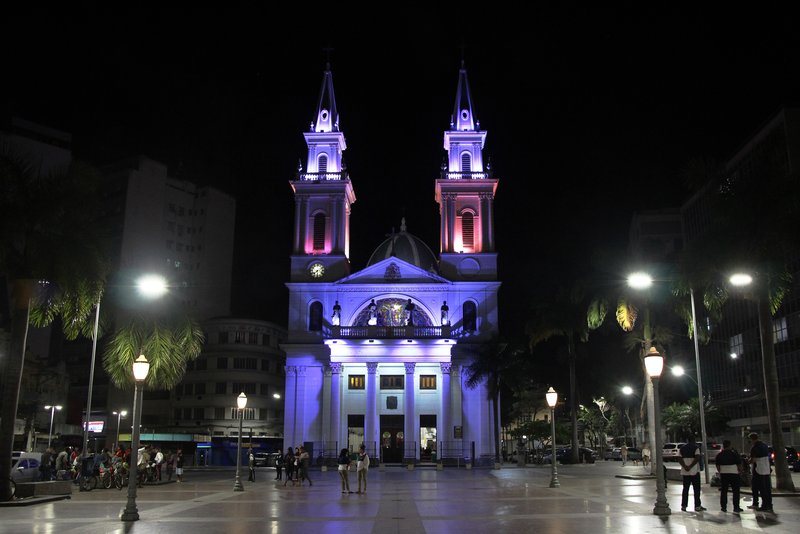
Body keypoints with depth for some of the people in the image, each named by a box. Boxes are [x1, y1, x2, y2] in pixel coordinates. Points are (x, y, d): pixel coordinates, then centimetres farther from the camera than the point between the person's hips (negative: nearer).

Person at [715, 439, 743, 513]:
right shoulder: (734, 453, -5)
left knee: (724, 491, 7)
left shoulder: (719, 455, 3)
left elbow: (717, 466, 6)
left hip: (723, 474, 2)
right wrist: (740, 472, 9)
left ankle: (723, 507, 8)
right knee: (736, 491, 4)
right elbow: (739, 465, -4)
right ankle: (736, 508, 1)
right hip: (734, 474, -2)